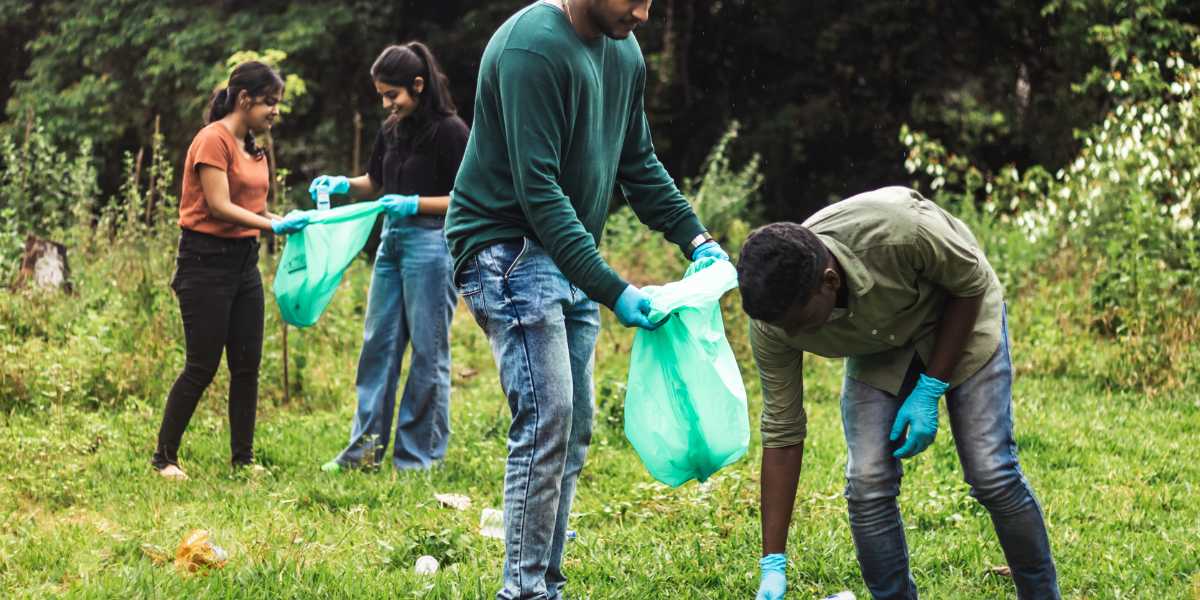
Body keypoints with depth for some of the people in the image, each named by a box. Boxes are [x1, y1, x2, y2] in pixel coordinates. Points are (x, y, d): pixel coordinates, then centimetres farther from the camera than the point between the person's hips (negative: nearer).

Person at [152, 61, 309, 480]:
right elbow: (219, 207, -19)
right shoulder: (213, 140, -13)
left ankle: (244, 458, 13)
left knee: (247, 365, 6)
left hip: (244, 261, 8)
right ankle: (165, 457, 6)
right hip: (206, 261, -8)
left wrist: (290, 221, -5)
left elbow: (251, 208, 11)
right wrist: (274, 225, -24)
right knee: (202, 367, -5)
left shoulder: (252, 146, 14)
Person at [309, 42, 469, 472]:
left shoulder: (449, 131, -11)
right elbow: (375, 183, 23)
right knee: (378, 344, 8)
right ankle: (366, 446, 13)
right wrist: (343, 185, 4)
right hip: (392, 241, 8)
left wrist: (415, 204, -21)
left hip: (432, 241, -8)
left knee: (428, 350, 0)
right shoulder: (392, 130, 11)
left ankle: (419, 454, 6)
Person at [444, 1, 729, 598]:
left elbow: (640, 165, 17)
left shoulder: (624, 51, 7)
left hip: (569, 257, 9)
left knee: (572, 430, 6)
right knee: (545, 421, -15)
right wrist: (611, 290, -27)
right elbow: (537, 188, -25)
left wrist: (695, 239, 3)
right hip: (507, 249, -9)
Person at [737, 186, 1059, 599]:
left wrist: (930, 390, -22)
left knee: (992, 473, -10)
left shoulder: (898, 231, -42)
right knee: (867, 482, -13)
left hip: (958, 317, -2)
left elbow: (972, 282, -20)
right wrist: (773, 566, -20)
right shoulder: (773, 320, -29)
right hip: (877, 348, 3)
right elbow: (781, 434, -19)